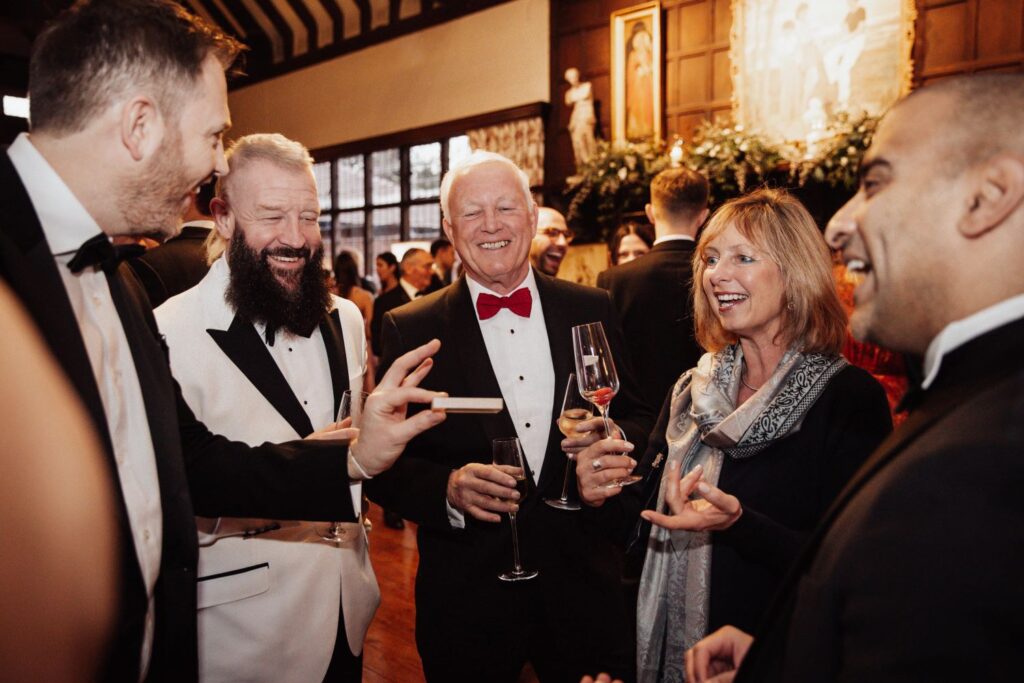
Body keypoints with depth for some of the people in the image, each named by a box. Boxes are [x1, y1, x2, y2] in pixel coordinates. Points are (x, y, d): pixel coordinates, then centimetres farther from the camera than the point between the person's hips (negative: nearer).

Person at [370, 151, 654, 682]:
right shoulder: (410, 330, -5)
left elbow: (639, 418, 8)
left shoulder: (592, 310, 2)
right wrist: (447, 490, -24)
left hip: (583, 584, 2)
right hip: (467, 597, -2)